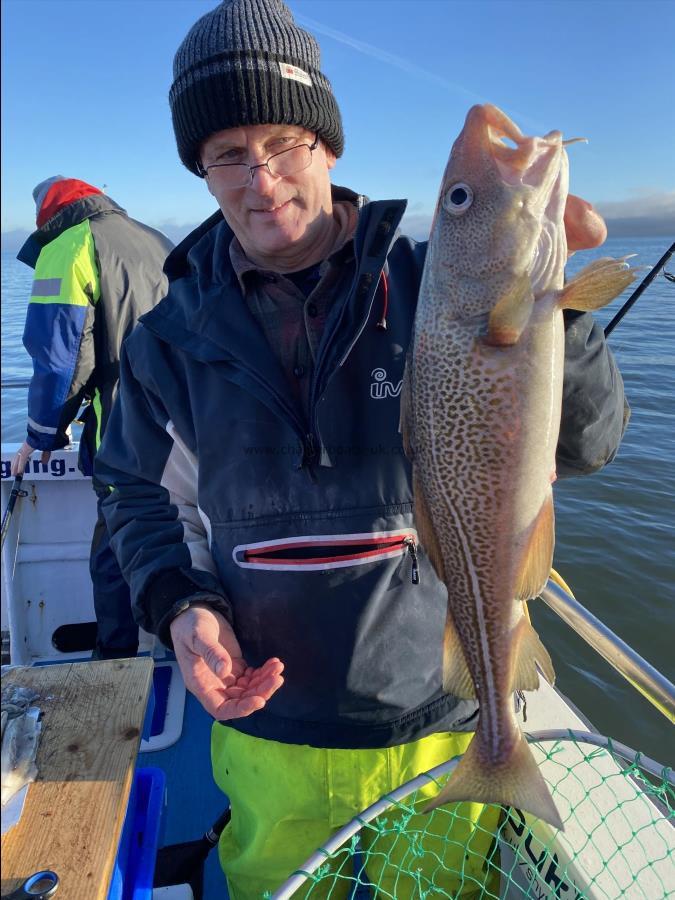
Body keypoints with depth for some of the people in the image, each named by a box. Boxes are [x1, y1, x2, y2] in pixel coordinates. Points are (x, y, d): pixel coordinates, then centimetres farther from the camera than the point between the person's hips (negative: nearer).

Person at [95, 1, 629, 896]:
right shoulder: (175, 336, -4)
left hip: (441, 727, 0)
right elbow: (142, 495, 6)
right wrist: (182, 607, -12)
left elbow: (586, 441, -13)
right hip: (264, 733, 2)